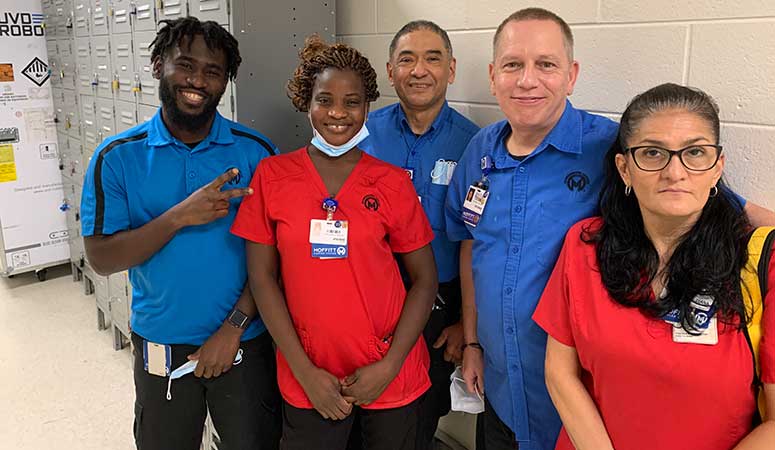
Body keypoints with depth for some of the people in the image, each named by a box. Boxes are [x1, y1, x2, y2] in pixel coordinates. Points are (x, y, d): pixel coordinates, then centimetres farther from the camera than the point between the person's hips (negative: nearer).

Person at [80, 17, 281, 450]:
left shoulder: (256, 151, -7)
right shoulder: (118, 156, -6)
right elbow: (101, 258, -9)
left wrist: (234, 326, -13)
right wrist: (178, 217, -23)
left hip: (244, 343, 0)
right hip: (161, 346, 1)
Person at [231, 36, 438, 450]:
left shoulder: (393, 182, -4)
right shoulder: (272, 175, -3)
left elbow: (424, 279, 0)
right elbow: (262, 277, -3)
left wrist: (390, 365, -9)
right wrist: (305, 371, -7)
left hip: (390, 379, 1)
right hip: (307, 380, 0)